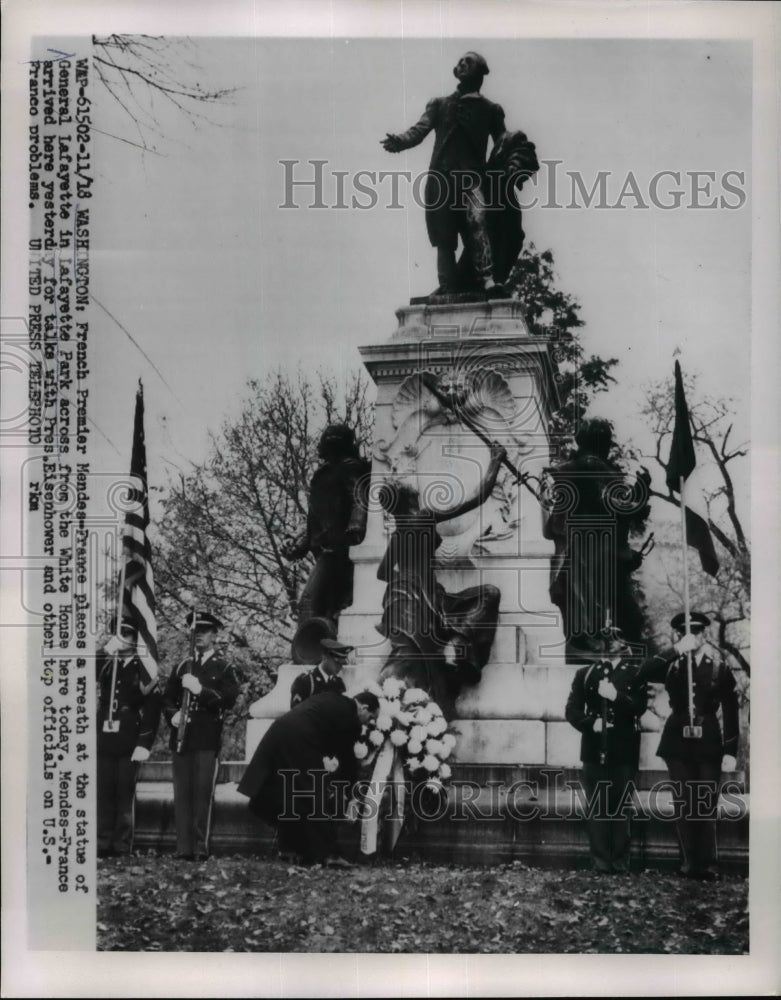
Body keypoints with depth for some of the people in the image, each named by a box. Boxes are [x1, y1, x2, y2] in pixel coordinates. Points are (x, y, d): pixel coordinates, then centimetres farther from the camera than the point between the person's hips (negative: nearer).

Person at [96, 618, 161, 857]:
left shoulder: (143, 668, 0)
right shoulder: (105, 664, 12)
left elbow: (152, 711, -4)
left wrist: (144, 744, -11)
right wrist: (105, 651, -13)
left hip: (129, 743, -3)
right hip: (104, 741, 3)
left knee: (125, 794, 0)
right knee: (103, 793, 4)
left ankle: (122, 847, 6)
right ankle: (103, 844, 10)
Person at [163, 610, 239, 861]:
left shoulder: (223, 668, 5)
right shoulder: (183, 666, 18)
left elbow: (229, 699, -8)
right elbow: (168, 697, 20)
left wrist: (200, 690, -18)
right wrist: (172, 715, -1)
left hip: (207, 739, -4)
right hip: (181, 737, 4)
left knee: (202, 793, -7)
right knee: (181, 793, 2)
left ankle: (200, 847, -1)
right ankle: (183, 848, 6)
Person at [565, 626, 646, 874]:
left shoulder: (635, 673, 8)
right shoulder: (585, 674, 11)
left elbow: (639, 707, -3)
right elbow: (572, 710, 7)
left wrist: (615, 696, -18)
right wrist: (590, 724, -10)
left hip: (624, 749, -1)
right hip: (595, 749, 1)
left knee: (621, 806, 0)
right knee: (596, 807, 0)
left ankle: (620, 861, 8)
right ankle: (600, 861, 6)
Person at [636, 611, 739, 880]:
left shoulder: (719, 667, -1)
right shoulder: (673, 666, 1)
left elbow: (731, 712, 0)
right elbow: (644, 674, -17)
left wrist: (730, 751, -4)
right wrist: (676, 651, -22)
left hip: (708, 744, -1)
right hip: (679, 742, 1)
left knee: (707, 805, -1)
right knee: (683, 805, 5)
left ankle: (707, 864, 7)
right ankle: (689, 863, 13)